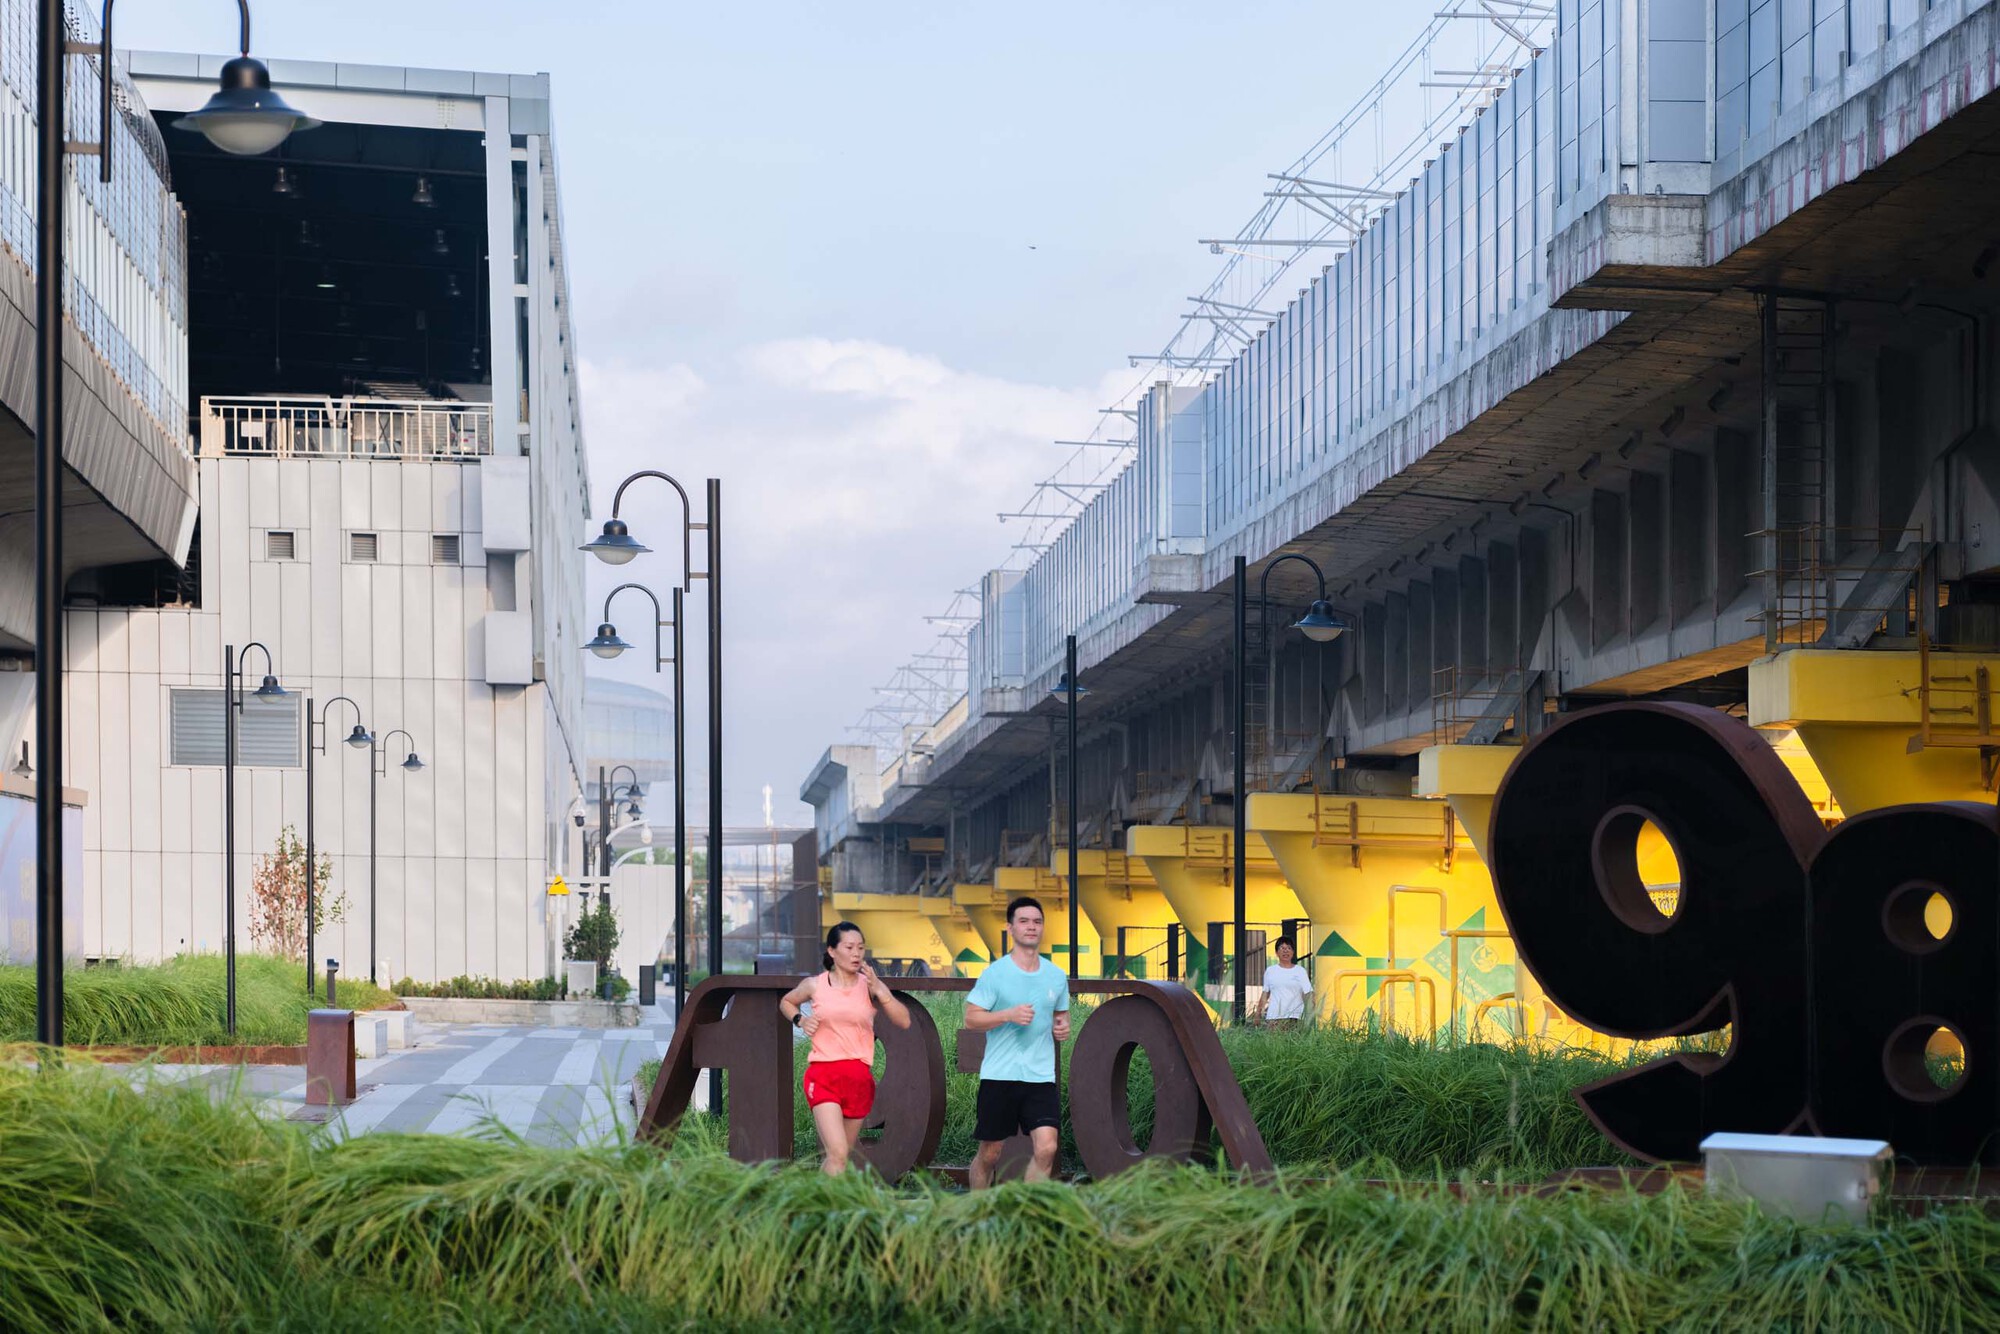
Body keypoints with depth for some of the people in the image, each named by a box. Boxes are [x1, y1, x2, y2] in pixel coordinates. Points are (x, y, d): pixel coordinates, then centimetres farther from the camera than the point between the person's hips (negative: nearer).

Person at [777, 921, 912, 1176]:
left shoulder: (871, 986, 4)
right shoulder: (815, 985, 3)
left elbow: (904, 1021, -6)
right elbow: (786, 1002, 24)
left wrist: (879, 990, -15)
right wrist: (800, 1020, 4)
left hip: (860, 1078, 2)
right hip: (823, 1075, -2)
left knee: (840, 1153, 11)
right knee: (838, 1154, -19)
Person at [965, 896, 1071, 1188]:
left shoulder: (1056, 976, 10)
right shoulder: (995, 973, -3)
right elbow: (971, 1019, -6)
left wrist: (1062, 1027, 3)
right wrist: (1009, 1015, -19)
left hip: (1041, 1076, 3)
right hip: (999, 1076, -3)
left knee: (1046, 1148, -13)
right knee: (989, 1154, 4)